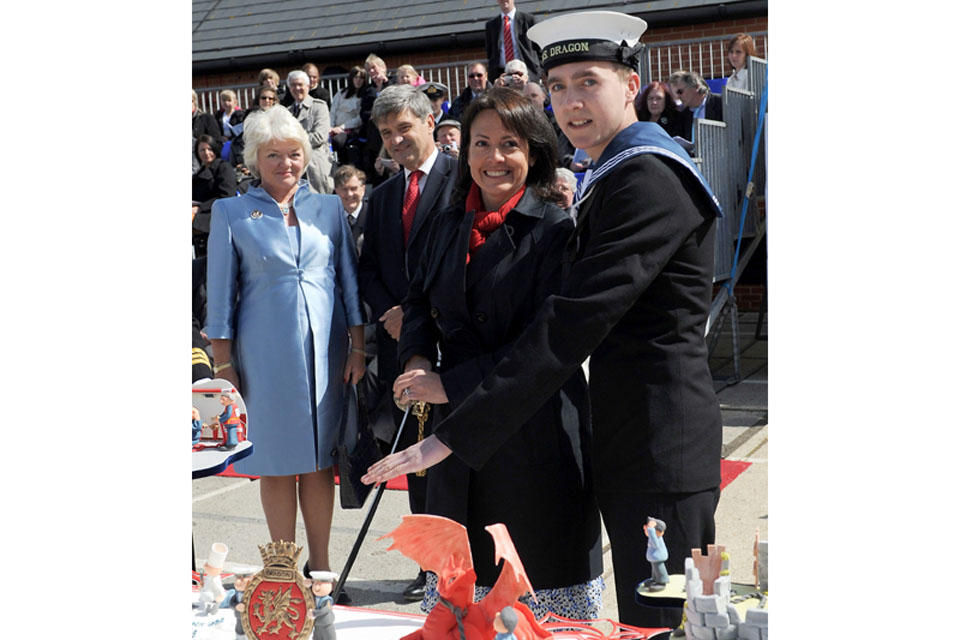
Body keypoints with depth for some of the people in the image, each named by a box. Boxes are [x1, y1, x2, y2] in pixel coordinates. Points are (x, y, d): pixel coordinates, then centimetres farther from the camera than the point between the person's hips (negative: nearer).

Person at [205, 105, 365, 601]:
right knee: (277, 461, 5)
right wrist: (223, 365, -1)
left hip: (324, 350, 2)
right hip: (265, 354, -2)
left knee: (320, 459, 8)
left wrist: (357, 348, 2)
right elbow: (220, 296, 3)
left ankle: (320, 566, 19)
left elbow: (349, 282, 9)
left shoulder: (328, 207, 8)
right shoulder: (232, 213, 2)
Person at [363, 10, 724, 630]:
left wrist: (453, 435, -24)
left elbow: (573, 322, -24)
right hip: (628, 437, 10)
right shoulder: (612, 177, 18)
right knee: (641, 615, 19)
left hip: (658, 443, -10)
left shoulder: (649, 178, -17)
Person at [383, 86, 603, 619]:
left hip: (536, 430, -5)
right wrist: (417, 359, -2)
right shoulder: (449, 224, 9)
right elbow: (420, 300, 19)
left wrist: (451, 383, -16)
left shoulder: (555, 229, -11)